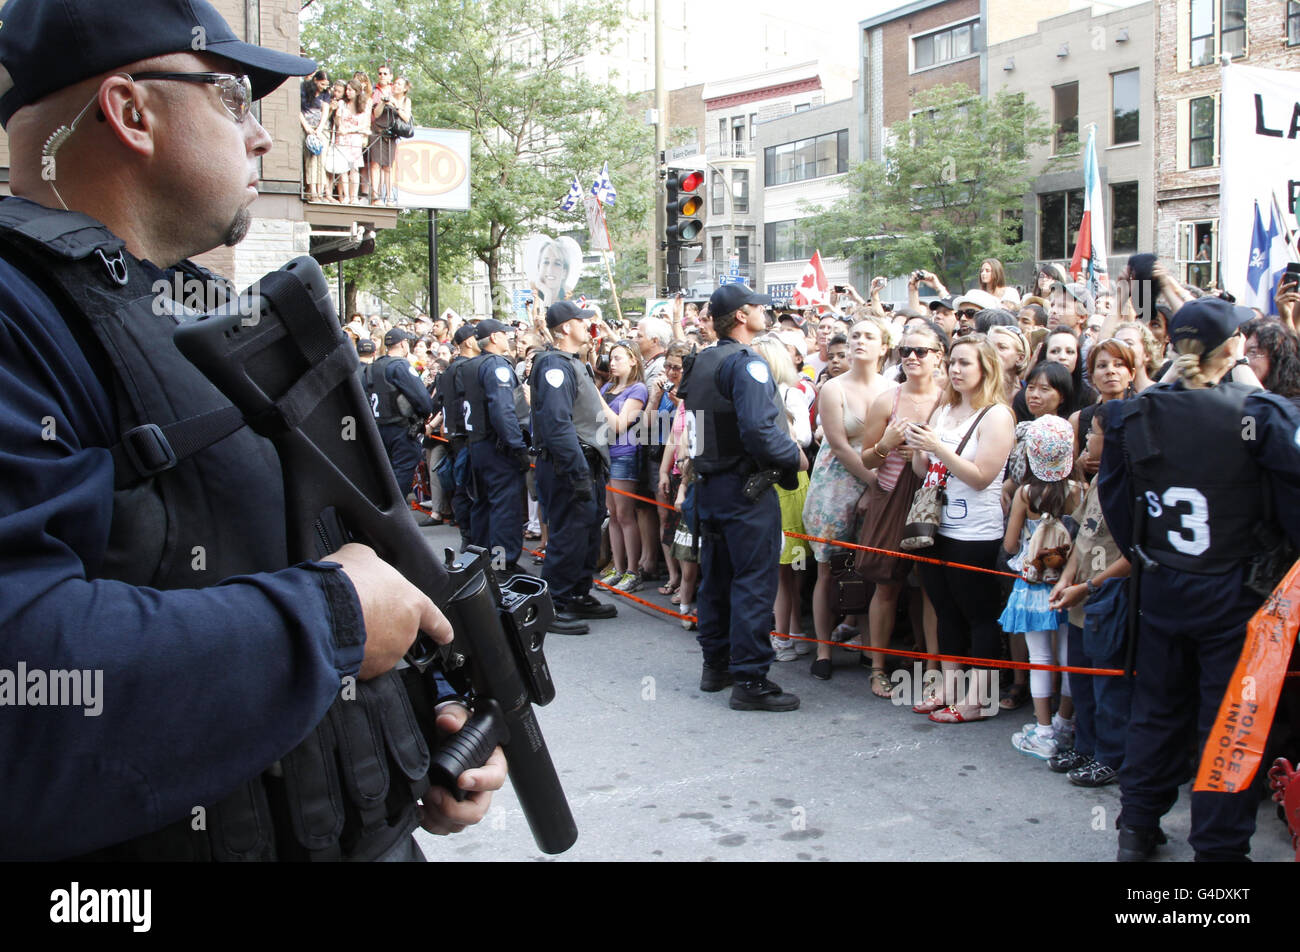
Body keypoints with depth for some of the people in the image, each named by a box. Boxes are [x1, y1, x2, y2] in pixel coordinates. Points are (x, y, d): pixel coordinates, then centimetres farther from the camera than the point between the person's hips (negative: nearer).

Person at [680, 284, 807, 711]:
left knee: (716, 577, 16)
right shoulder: (746, 363, -16)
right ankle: (749, 680, -1)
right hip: (745, 488, -9)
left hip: (709, 485, 9)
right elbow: (759, 429, -28)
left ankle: (716, 664, 26)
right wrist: (795, 456, -11)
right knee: (753, 581, -4)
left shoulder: (700, 362, 10)